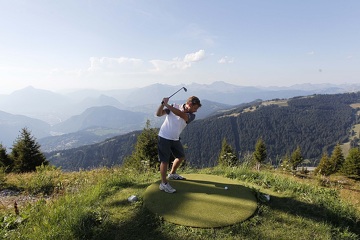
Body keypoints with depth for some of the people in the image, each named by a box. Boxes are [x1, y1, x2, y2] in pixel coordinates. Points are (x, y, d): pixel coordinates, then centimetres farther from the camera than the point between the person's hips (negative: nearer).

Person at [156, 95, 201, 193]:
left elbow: (180, 114, -28)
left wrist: (167, 105, -34)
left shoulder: (191, 116, -6)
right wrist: (163, 104, -32)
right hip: (164, 137, -6)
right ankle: (164, 183, 10)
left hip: (175, 139, 6)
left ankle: (172, 174, 42)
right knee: (165, 160, -3)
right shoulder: (174, 106, -11)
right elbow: (159, 114, -15)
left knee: (181, 156, 19)